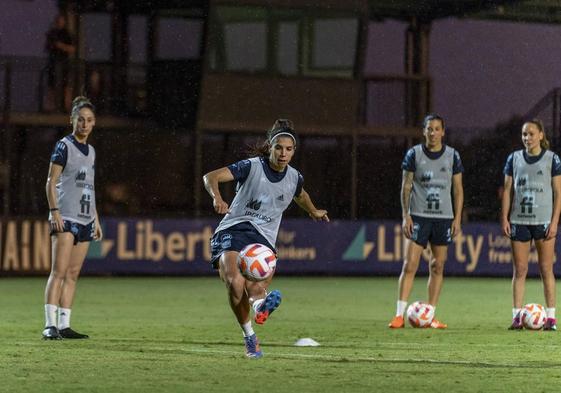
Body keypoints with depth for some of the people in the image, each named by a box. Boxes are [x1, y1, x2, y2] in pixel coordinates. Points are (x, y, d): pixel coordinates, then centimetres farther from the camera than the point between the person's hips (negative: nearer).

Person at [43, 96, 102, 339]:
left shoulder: (90, 151, 18)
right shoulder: (64, 146, -3)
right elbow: (51, 182, -7)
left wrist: (96, 219, 21)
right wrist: (54, 212, -16)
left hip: (85, 220, 7)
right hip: (65, 218, -7)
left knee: (73, 274, 4)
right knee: (59, 271, -13)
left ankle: (64, 325, 5)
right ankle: (50, 325, -17)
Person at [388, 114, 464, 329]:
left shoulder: (452, 156, 5)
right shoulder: (414, 154, 1)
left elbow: (458, 189, 9)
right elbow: (406, 186, 3)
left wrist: (457, 218, 2)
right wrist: (405, 216, -5)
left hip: (444, 218, 2)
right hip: (418, 216, -2)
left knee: (437, 267, 4)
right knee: (409, 265, -10)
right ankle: (399, 315, -11)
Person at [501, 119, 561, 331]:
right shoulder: (514, 159, 8)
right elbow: (508, 190, 9)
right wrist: (504, 218, 1)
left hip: (544, 221, -2)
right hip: (519, 221, 2)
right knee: (519, 270, 2)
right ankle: (517, 316, 2)